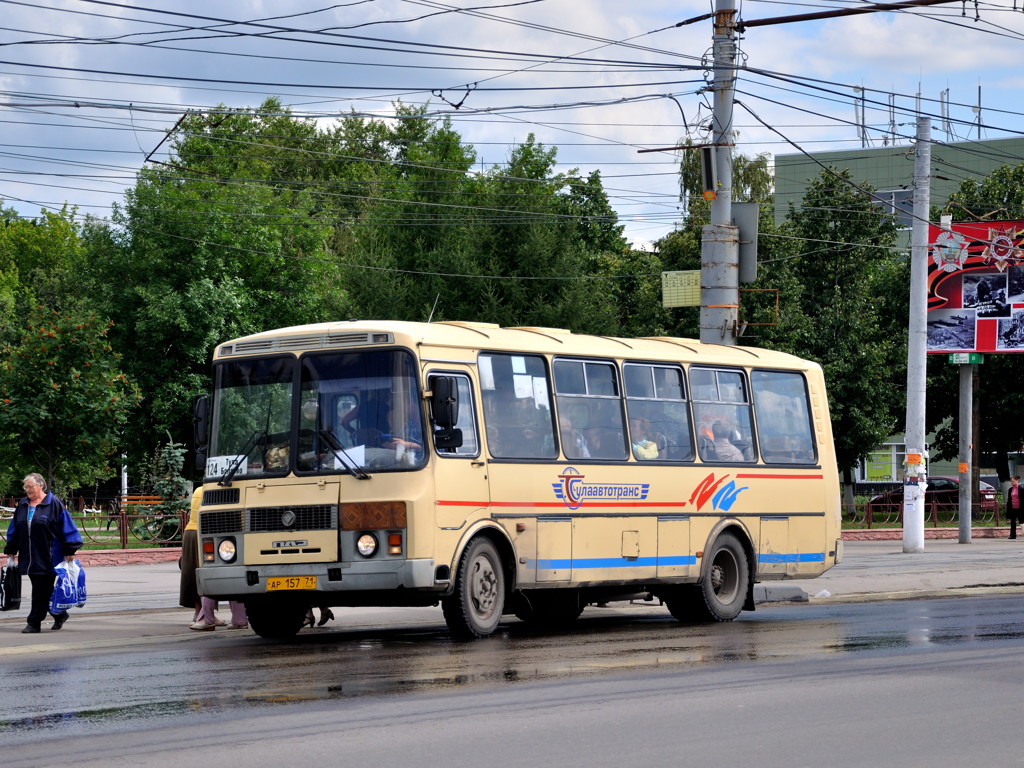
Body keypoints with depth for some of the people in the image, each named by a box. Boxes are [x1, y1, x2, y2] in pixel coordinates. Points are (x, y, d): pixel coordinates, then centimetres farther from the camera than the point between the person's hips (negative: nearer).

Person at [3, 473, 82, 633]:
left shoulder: (54, 504, -6)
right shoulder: (23, 505, 11)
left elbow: (67, 527, -6)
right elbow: (14, 529, 19)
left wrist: (69, 551, -9)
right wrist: (11, 551, 18)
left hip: (47, 558, -6)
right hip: (28, 557, 6)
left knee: (41, 591, -6)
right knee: (42, 590, 11)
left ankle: (34, 622, -2)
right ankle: (59, 615, 27)